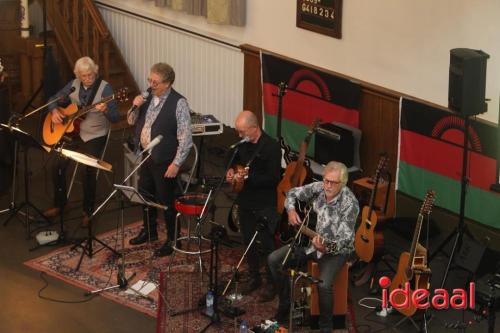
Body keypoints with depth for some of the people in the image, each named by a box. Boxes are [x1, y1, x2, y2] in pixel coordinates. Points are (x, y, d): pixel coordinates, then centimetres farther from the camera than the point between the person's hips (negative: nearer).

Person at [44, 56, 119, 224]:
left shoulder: (105, 88, -15)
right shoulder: (73, 85, 1)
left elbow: (115, 118, -20)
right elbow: (54, 100, 13)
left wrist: (105, 110, -41)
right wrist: (54, 111, -8)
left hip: (95, 137, -5)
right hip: (72, 132, 5)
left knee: (88, 172, -14)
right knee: (59, 166, -6)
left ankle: (88, 210, 7)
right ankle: (59, 203, 16)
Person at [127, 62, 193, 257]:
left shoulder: (179, 103, -19)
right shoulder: (148, 97, 2)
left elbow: (186, 138, -18)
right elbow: (132, 121, 12)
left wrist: (176, 164, -19)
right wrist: (135, 107, -9)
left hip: (164, 161, -7)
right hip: (145, 156, 7)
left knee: (166, 202, 4)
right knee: (145, 196, 21)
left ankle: (172, 240, 20)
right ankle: (149, 231, 41)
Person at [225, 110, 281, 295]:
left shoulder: (271, 146, -18)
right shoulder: (243, 143, 3)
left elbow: (274, 178, -22)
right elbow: (235, 159, 24)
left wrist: (248, 177, -28)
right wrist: (231, 170, 3)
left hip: (265, 205, -7)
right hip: (245, 201, 7)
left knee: (267, 244, 0)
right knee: (248, 241, 16)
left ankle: (272, 282, 14)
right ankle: (254, 277, 31)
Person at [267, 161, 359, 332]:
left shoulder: (349, 203, -25)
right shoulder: (319, 188, -8)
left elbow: (344, 239, -29)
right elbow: (292, 193, 10)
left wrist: (325, 248, -47)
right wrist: (291, 210, -9)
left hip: (336, 249, -7)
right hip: (309, 241, 7)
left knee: (323, 284, -32)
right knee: (274, 260, -4)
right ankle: (285, 307, 14)